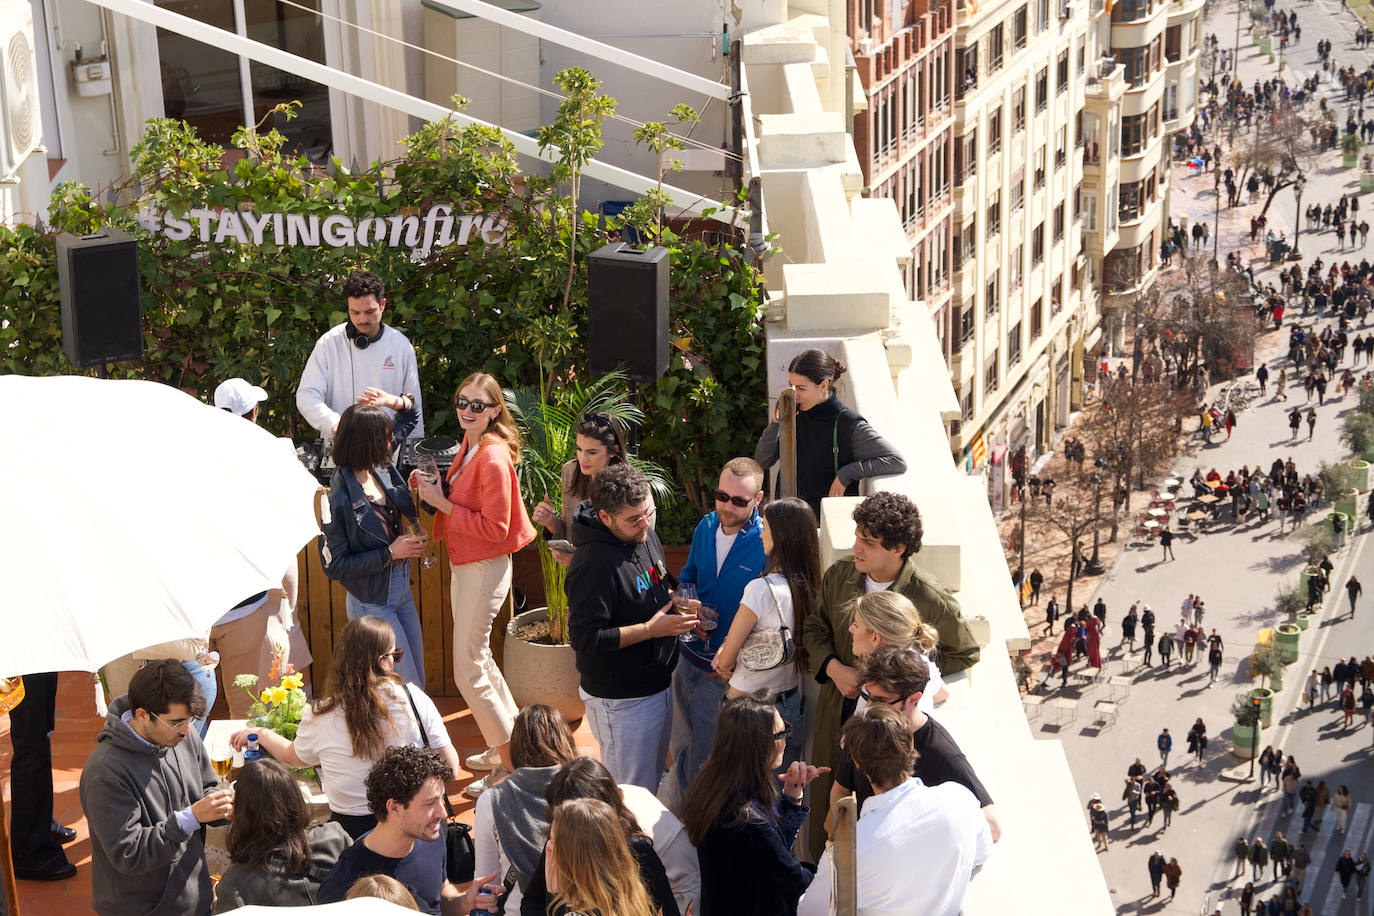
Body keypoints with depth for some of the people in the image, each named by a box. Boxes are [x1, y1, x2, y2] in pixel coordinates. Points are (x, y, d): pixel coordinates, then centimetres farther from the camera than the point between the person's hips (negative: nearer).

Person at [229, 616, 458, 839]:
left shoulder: (319, 716, -5)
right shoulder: (412, 697, -8)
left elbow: (294, 758, 17)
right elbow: (450, 765, -2)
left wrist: (261, 734, 38)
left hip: (352, 829, 0)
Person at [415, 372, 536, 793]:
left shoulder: (493, 458, -23)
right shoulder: (470, 446, 6)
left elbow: (494, 528, -25)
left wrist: (443, 504, -21)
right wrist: (436, 490, 0)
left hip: (484, 570, -10)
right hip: (465, 566, 10)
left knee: (469, 671, -2)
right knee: (479, 659, 22)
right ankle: (507, 743, 37)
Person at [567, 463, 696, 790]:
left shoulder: (645, 535, 1)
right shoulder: (594, 564, -27)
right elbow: (584, 638, -28)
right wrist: (651, 629, -26)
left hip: (658, 685, 9)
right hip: (621, 700, -9)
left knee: (653, 779, 24)